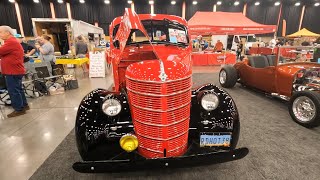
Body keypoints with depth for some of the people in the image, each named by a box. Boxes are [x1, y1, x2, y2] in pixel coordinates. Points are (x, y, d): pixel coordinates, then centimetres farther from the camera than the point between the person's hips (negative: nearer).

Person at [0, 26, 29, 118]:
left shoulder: (11, 42, -15)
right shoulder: (12, 41, 19)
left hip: (13, 71, -10)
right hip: (15, 71, 10)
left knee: (13, 91, -4)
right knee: (18, 89, 17)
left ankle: (19, 109, 3)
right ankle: (24, 105, 26)